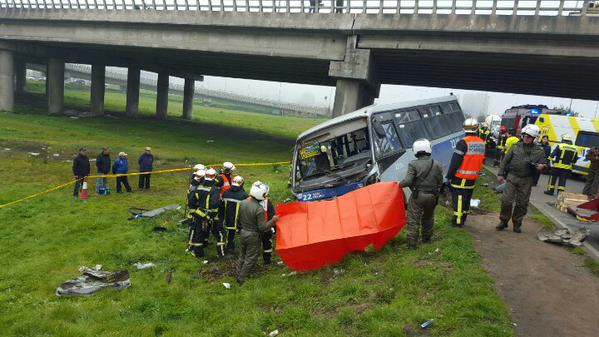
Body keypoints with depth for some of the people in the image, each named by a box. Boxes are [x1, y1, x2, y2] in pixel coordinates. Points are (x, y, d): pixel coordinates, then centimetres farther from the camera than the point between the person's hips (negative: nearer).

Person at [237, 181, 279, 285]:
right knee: (251, 259, 9)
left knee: (243, 255, 23)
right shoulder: (259, 209, -26)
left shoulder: (242, 203, -6)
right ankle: (242, 279, 17)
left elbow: (239, 219, 7)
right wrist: (273, 220, -12)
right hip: (253, 236, -7)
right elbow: (262, 227, -22)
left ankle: (239, 275, 35)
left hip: (242, 233, 7)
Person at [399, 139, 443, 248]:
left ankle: (412, 243, 3)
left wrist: (400, 184, -1)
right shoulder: (437, 165, 0)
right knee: (428, 218, 23)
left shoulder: (413, 164, -13)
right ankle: (427, 239, 34)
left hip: (417, 196, -4)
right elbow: (440, 183, 5)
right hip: (432, 197, 4)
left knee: (413, 220, 3)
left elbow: (408, 181, -19)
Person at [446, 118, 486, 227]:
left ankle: (457, 221, 1)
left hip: (461, 177, -7)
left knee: (458, 199, 0)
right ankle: (462, 220, 26)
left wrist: (449, 176, -12)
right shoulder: (482, 143, 5)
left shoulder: (463, 143, -17)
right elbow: (481, 160, 14)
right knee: (467, 199, 16)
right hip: (473, 178, 7)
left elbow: (455, 161, -17)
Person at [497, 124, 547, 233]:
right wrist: (500, 174, 3)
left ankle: (517, 223, 22)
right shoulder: (516, 147, 6)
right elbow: (505, 161, 8)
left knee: (522, 203, 6)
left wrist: (542, 166, -17)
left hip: (526, 181, 0)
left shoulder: (539, 151, 4)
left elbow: (544, 164, 8)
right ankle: (503, 221, 13)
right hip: (512, 177, 0)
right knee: (506, 200, -5)